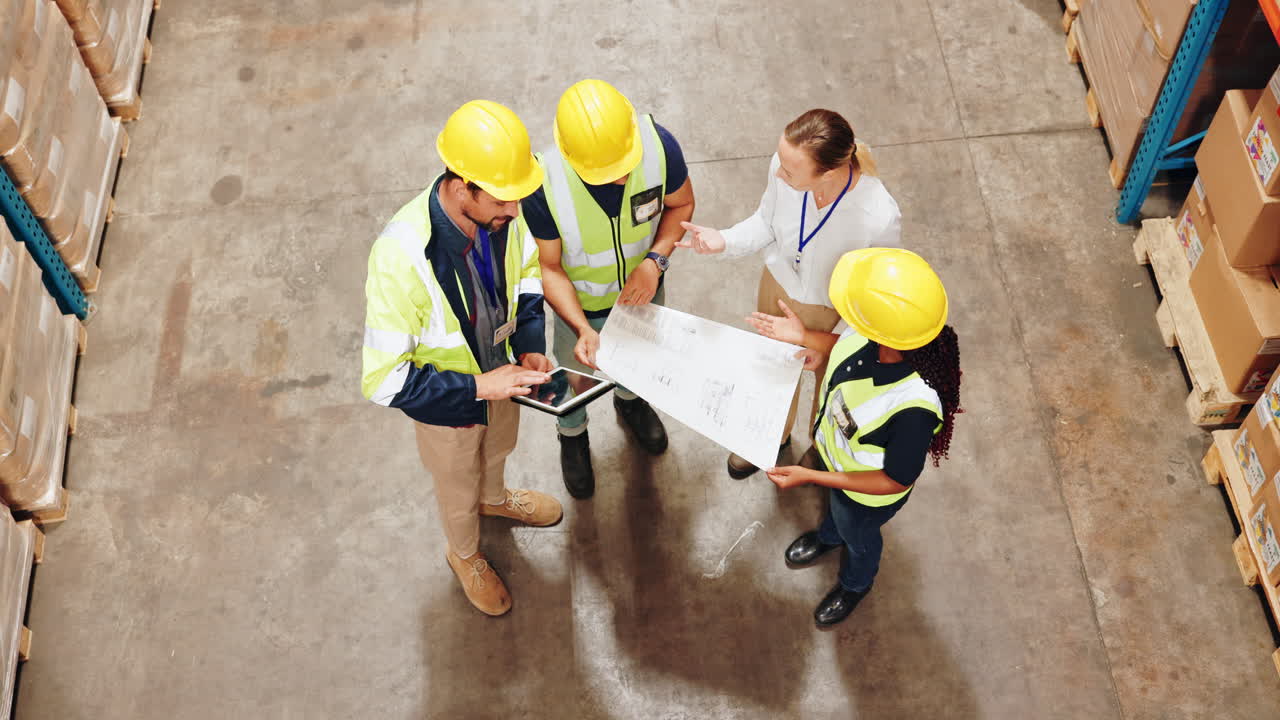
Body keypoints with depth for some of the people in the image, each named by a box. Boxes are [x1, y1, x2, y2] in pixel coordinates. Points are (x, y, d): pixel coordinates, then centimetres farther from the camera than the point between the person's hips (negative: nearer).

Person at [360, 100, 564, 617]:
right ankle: (465, 555, 59)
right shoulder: (401, 259, -43)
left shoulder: (500, 212, -27)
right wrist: (476, 386, -36)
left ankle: (495, 498, 71)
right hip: (445, 402, -4)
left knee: (498, 450, 36)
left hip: (500, 372, 4)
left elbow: (527, 269, -3)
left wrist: (531, 346, -15)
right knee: (458, 489, 27)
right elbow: (383, 380, -35)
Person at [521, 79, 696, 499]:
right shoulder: (544, 183, -39)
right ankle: (572, 435, 61)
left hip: (643, 287, 3)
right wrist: (582, 329, -38)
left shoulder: (658, 145, -34)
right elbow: (548, 268, -24)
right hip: (580, 304, -2)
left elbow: (682, 204, -12)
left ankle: (629, 401, 70)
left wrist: (655, 261, -28)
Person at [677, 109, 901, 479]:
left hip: (836, 312, -4)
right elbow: (767, 222, -9)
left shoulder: (879, 219, -41)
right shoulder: (784, 164, -31)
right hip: (779, 286, 4)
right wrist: (724, 241, -26)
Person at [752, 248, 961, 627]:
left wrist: (810, 476, -31)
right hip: (834, 450, 5)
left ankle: (855, 584, 65)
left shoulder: (914, 407, -49)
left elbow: (895, 481, -31)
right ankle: (829, 535, 74)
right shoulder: (875, 335, -31)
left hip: (866, 492, -5)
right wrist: (805, 337, -10)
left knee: (857, 536, 30)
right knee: (835, 507, 38)